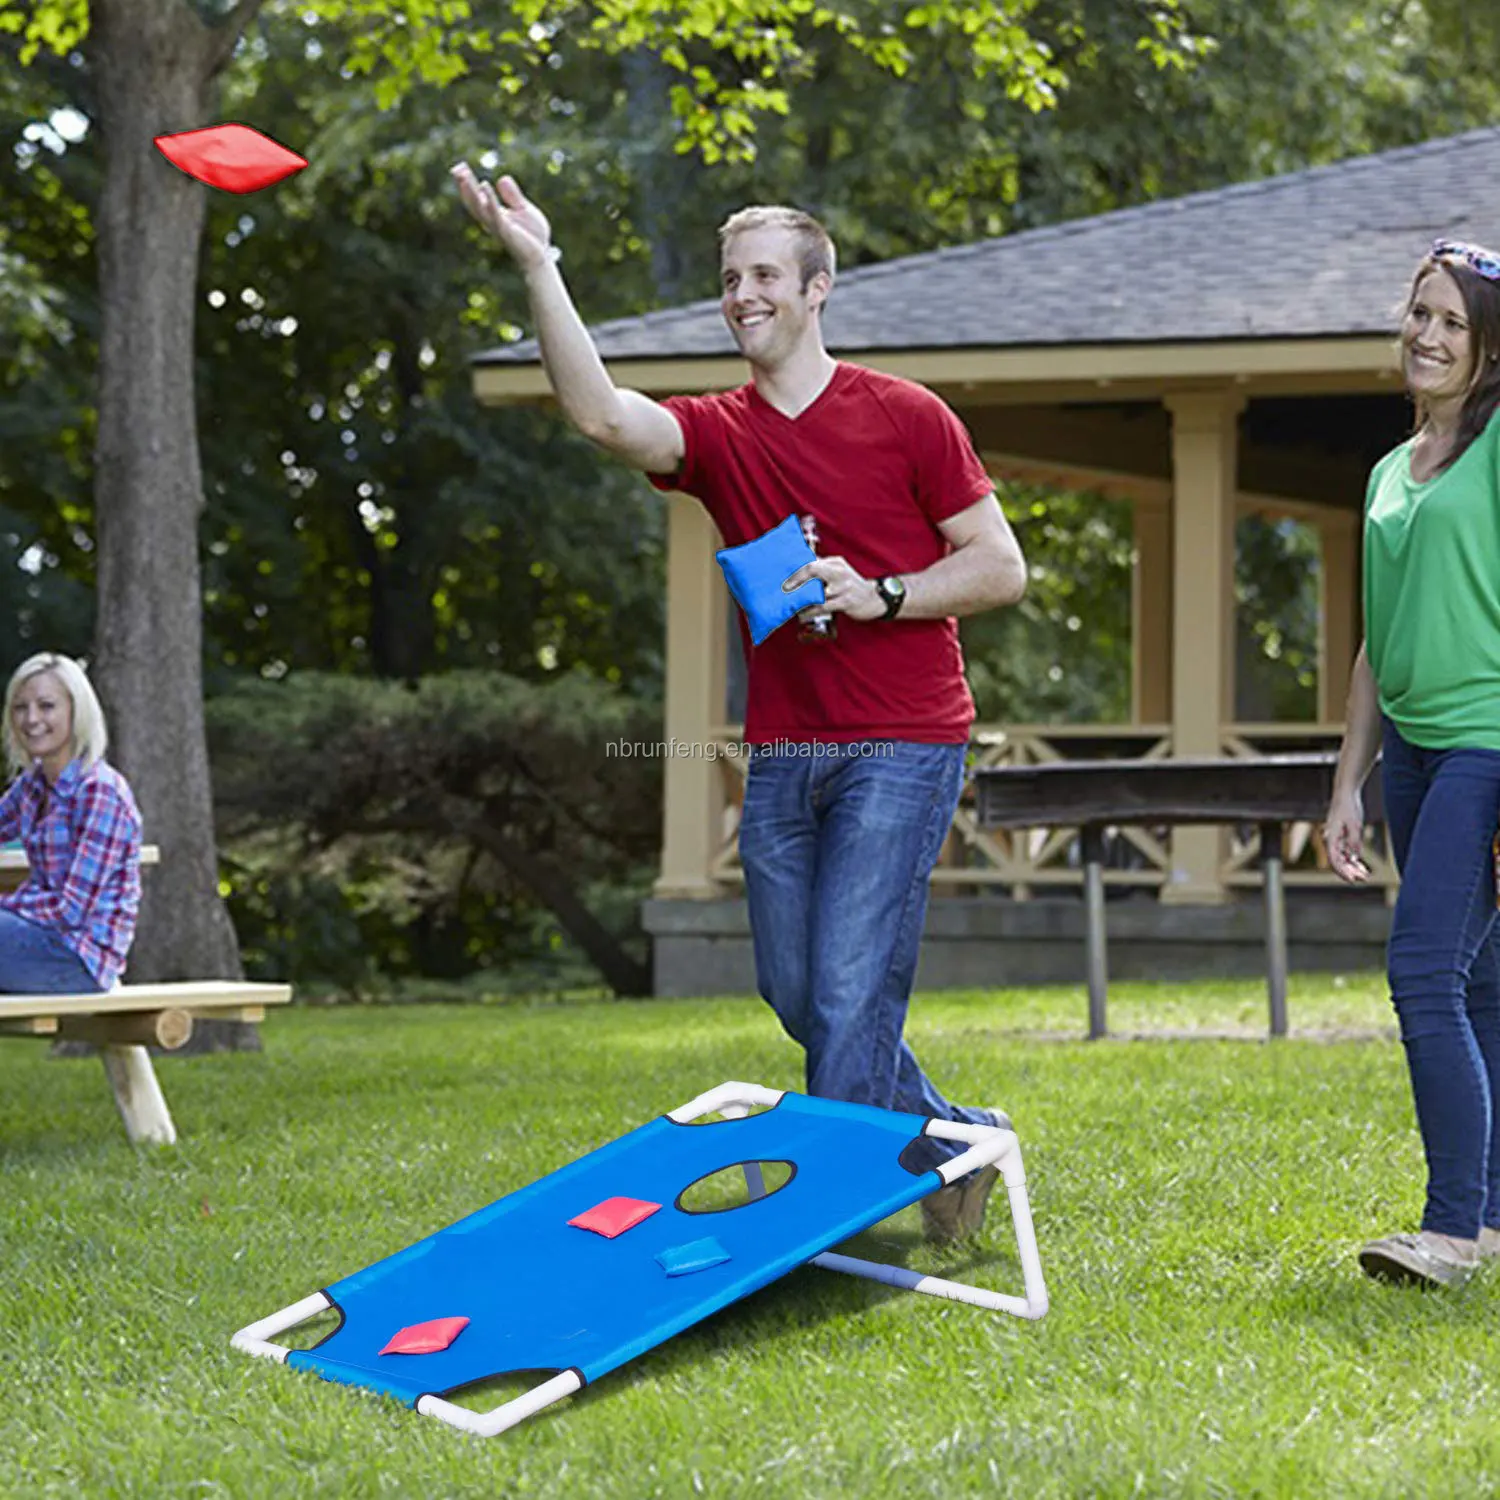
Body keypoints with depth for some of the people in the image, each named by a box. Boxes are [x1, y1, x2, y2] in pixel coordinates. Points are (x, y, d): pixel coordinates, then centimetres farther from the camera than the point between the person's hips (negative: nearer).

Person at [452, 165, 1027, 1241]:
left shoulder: (906, 418, 0)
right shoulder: (716, 435, 9)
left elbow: (1001, 568, 1)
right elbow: (599, 413, -12)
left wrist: (880, 595, -13)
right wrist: (539, 268, -21)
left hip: (901, 748, -5)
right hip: (782, 754, 5)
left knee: (851, 989, -11)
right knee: (797, 995, 10)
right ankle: (954, 1142, 29)